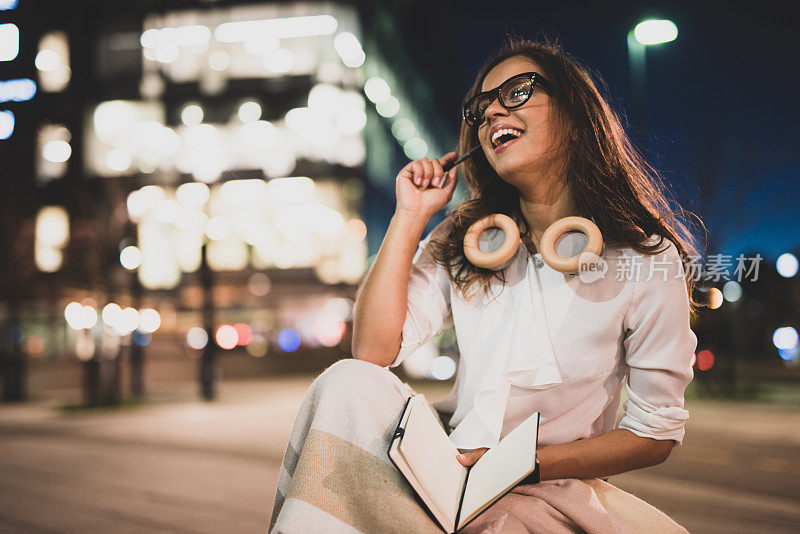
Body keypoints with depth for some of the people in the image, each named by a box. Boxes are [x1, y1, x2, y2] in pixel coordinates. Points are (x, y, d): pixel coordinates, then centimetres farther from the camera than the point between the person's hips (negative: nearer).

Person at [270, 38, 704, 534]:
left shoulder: (649, 261, -8)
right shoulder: (465, 240, 4)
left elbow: (656, 433, -5)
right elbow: (373, 352, -7)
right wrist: (410, 215, -7)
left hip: (549, 492, -2)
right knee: (350, 383, -22)